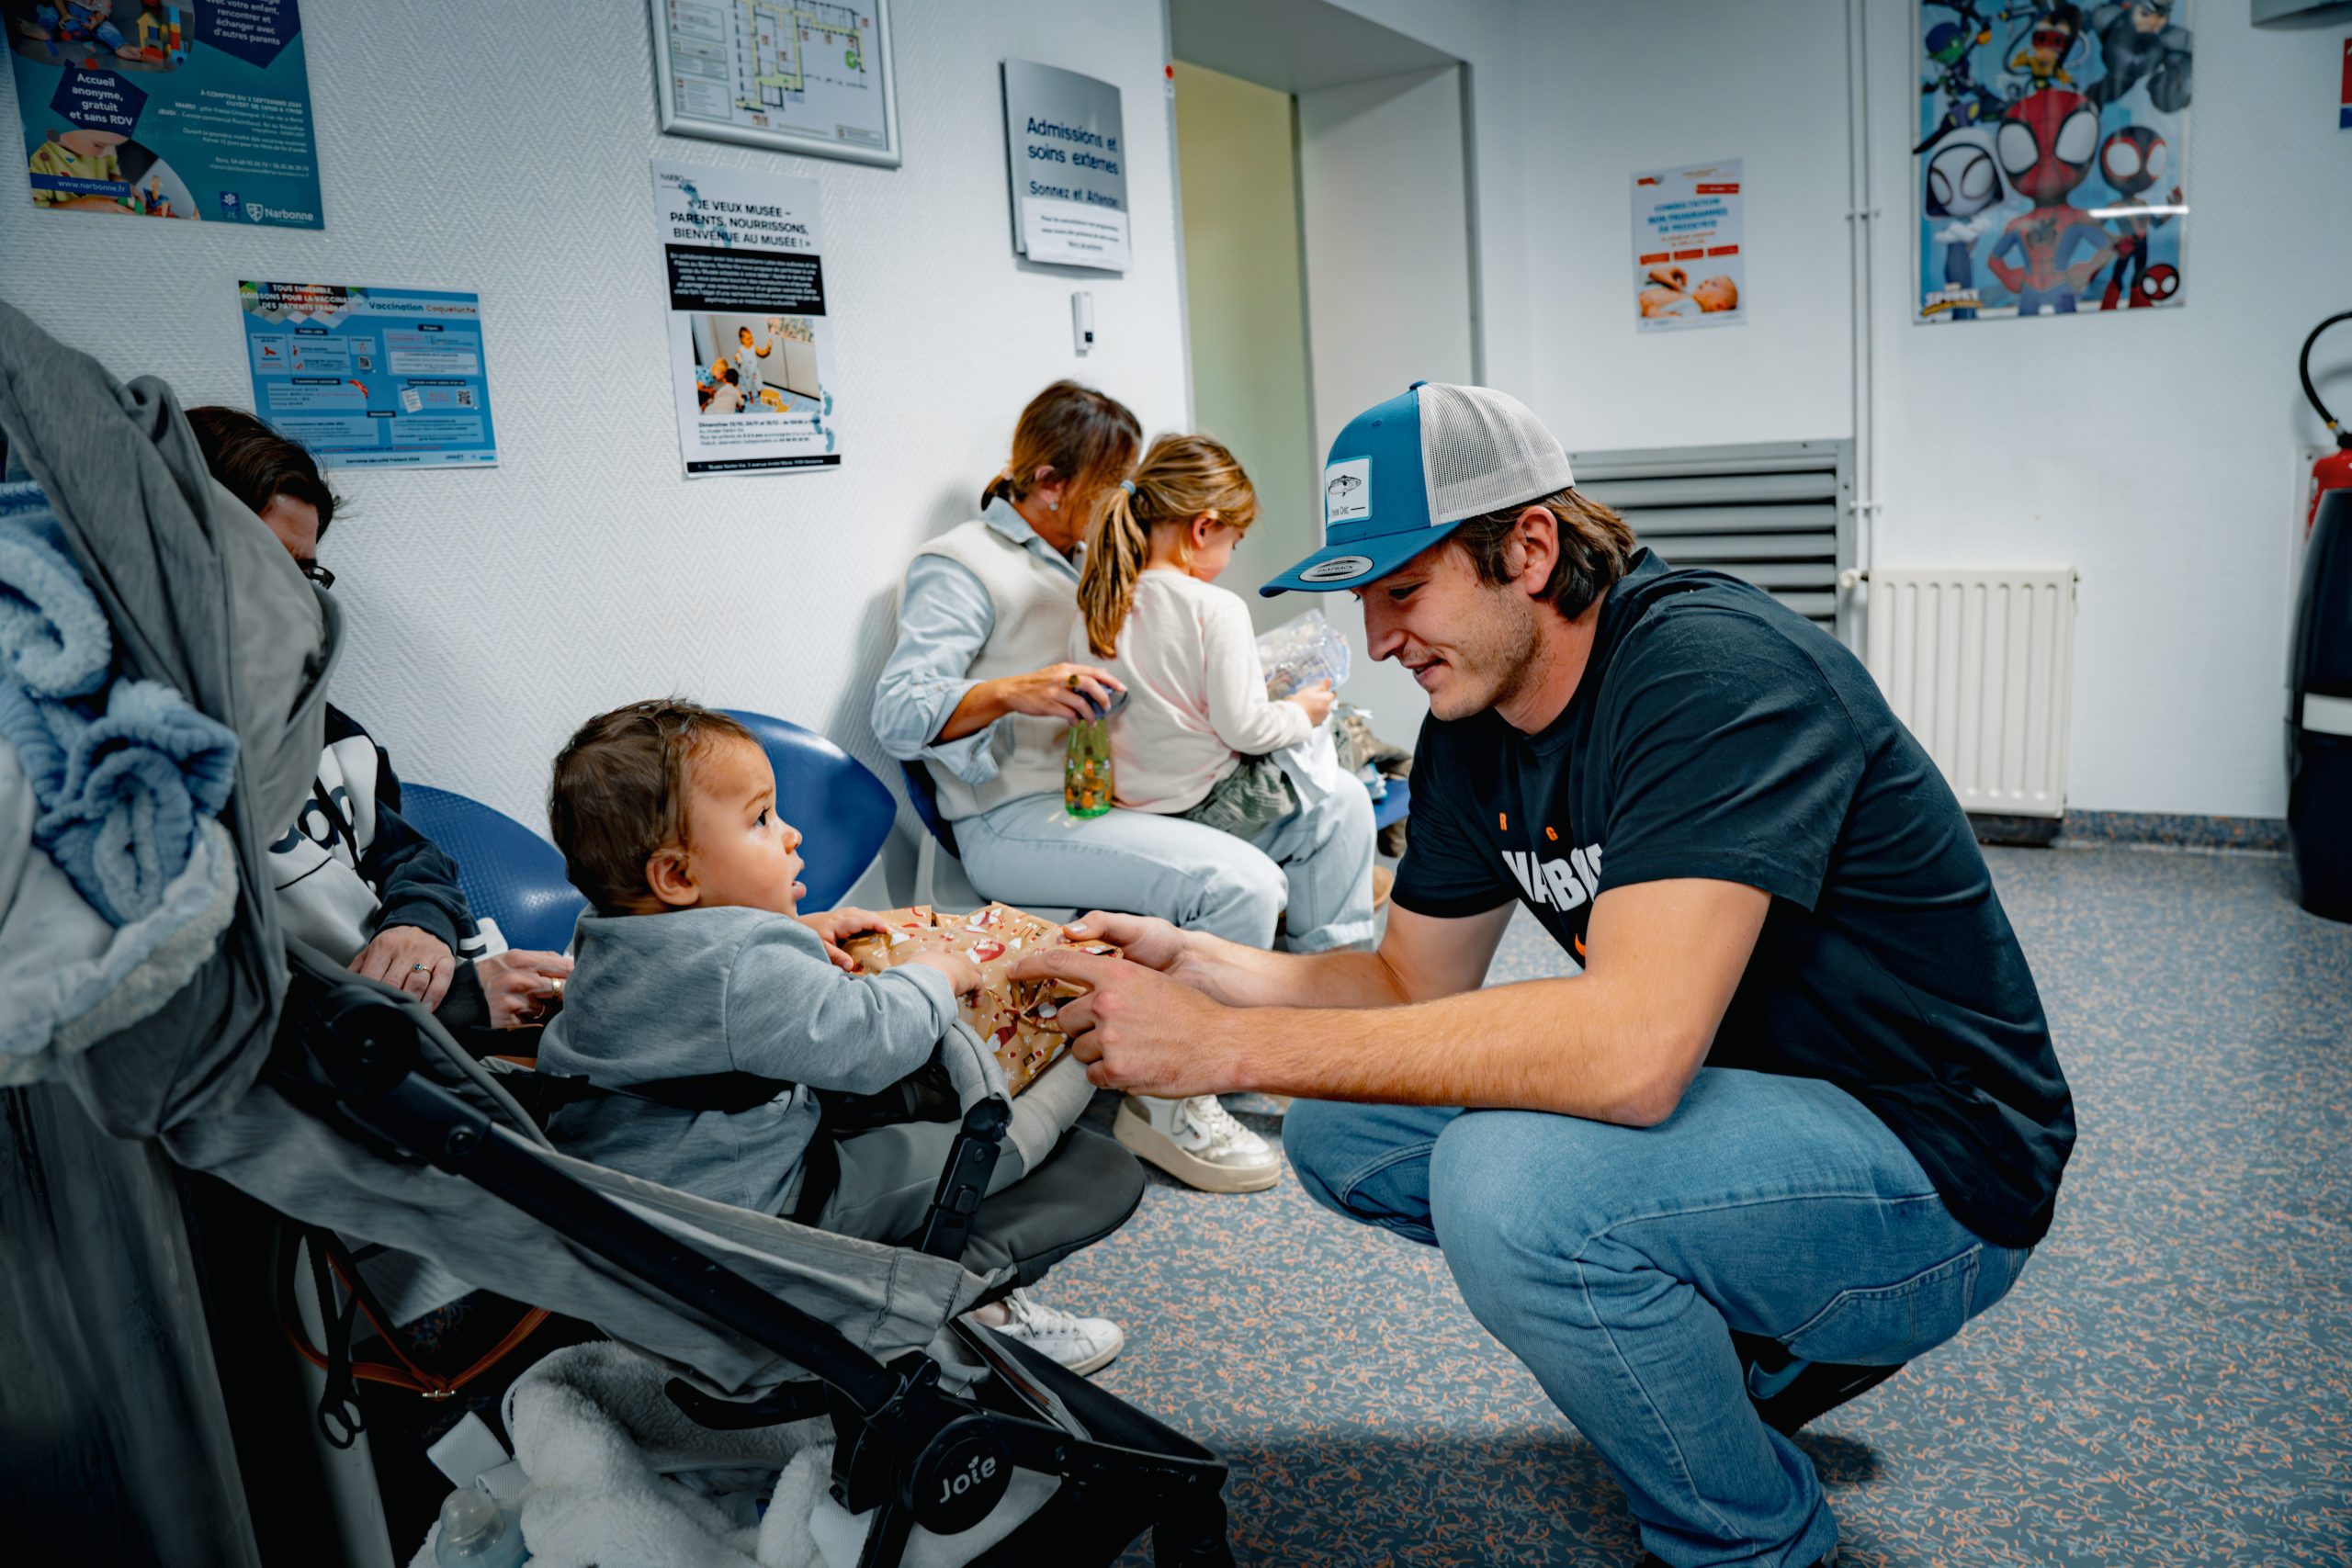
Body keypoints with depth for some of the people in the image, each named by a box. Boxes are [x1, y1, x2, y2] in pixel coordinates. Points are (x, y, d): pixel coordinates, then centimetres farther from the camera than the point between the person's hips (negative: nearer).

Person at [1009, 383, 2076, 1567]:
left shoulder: (1711, 670, -26)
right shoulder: (1471, 728, 1)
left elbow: (1631, 1049, -37)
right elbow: (1412, 985, 6)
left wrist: (1229, 1044, -33)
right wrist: (1196, 963, -12)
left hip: (1932, 1168, -8)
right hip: (1738, 1102, 8)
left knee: (1513, 1181, -33)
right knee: (1339, 1129, 1)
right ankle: (1739, 1337, 13)